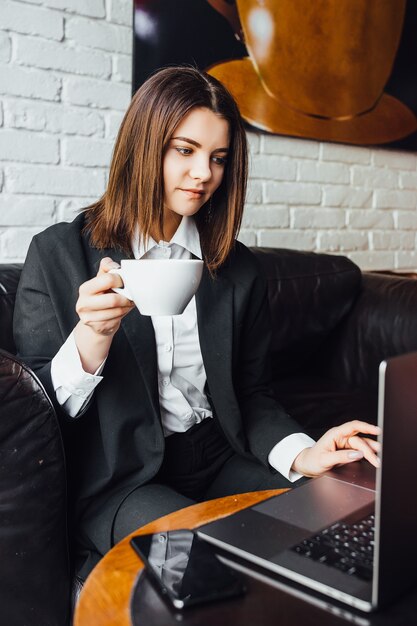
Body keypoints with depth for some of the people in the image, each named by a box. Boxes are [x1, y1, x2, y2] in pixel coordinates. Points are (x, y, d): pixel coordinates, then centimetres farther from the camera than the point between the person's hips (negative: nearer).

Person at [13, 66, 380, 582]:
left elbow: (251, 394, 11)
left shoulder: (238, 269, 9)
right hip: (119, 480, -4)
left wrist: (299, 453, -9)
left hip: (220, 463, 5)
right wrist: (91, 339, -26)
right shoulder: (59, 254, -3)